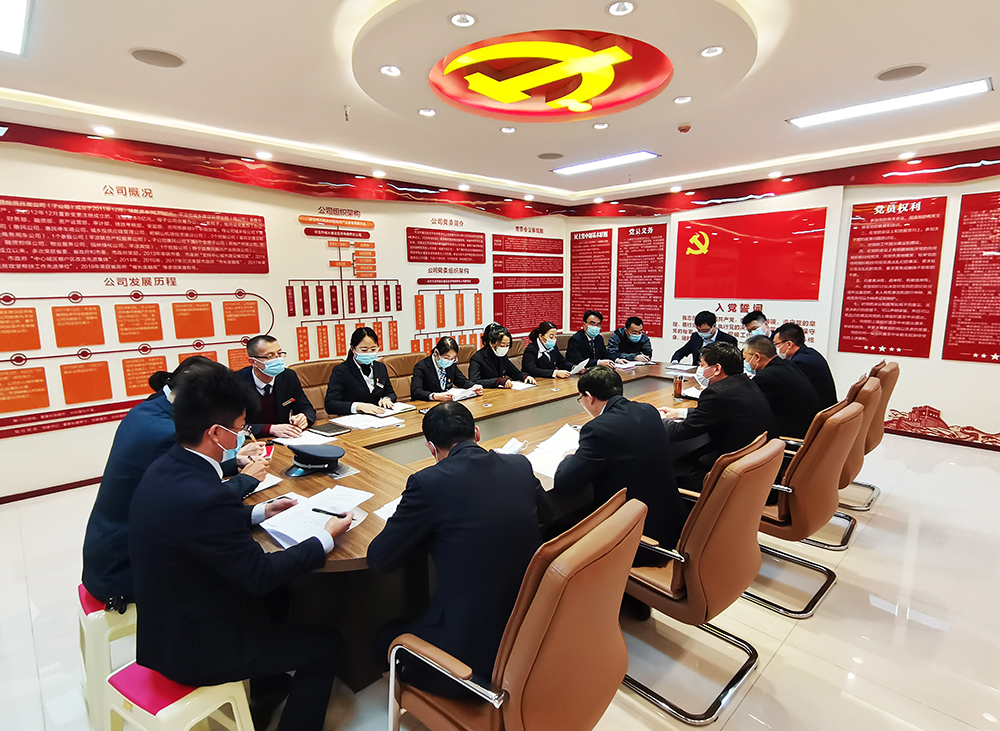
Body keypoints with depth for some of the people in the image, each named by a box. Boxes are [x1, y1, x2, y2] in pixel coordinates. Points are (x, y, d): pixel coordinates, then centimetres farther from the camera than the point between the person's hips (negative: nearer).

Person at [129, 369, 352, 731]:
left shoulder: (164, 468, -7)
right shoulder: (204, 496, -35)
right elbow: (260, 573, -26)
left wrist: (258, 512, 11)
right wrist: (326, 538, -15)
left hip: (163, 628, 9)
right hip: (194, 649, -9)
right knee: (324, 647, 5)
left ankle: (264, 695, 46)